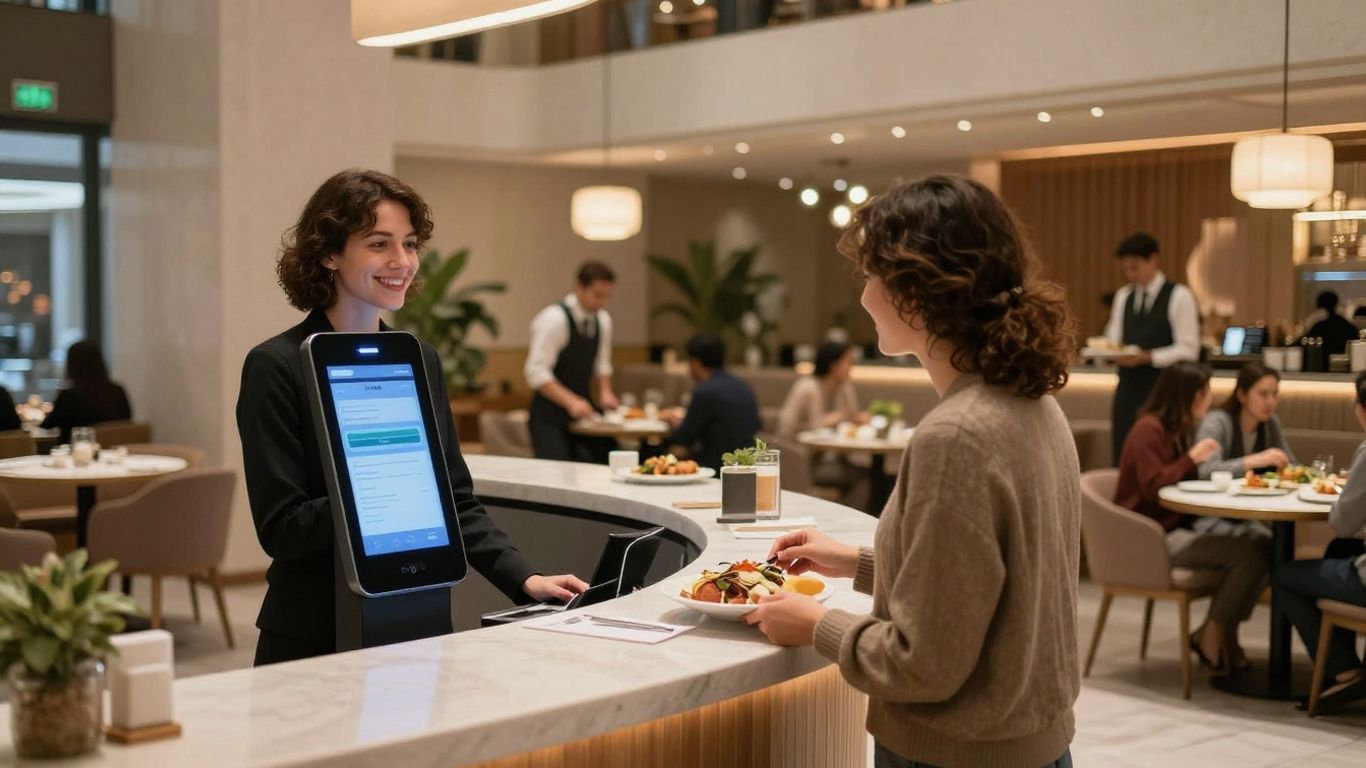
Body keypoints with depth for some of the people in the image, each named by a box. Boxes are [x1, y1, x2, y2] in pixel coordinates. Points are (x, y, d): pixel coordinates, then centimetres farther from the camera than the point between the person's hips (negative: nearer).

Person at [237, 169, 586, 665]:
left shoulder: (422, 361, 7)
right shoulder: (276, 367, -10)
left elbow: (456, 502, 9)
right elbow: (280, 527, -14)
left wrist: (524, 580, -5)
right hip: (314, 641, -5)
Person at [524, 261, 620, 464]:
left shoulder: (603, 320, 7)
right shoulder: (554, 319, -16)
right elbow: (536, 373, -20)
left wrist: (605, 392, -1)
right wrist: (571, 401, -28)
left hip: (582, 413, 7)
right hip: (550, 416, -7)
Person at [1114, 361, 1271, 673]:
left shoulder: (1178, 430, 16)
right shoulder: (1148, 429, -12)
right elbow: (1152, 487, -20)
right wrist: (1192, 458, -15)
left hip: (1180, 527, 9)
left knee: (1263, 544, -10)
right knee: (1248, 553, -22)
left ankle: (1226, 632, -3)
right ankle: (1211, 632, -5)